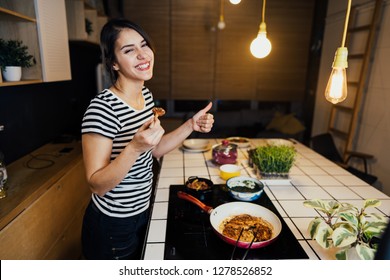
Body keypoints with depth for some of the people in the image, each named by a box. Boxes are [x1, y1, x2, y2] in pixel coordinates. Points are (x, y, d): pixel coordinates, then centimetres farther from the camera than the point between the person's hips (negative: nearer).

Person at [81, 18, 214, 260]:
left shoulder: (146, 94, -2)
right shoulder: (102, 108, -27)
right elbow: (97, 185, -25)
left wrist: (191, 126, -4)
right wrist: (134, 147, -39)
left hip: (142, 213, 7)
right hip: (113, 227, -7)